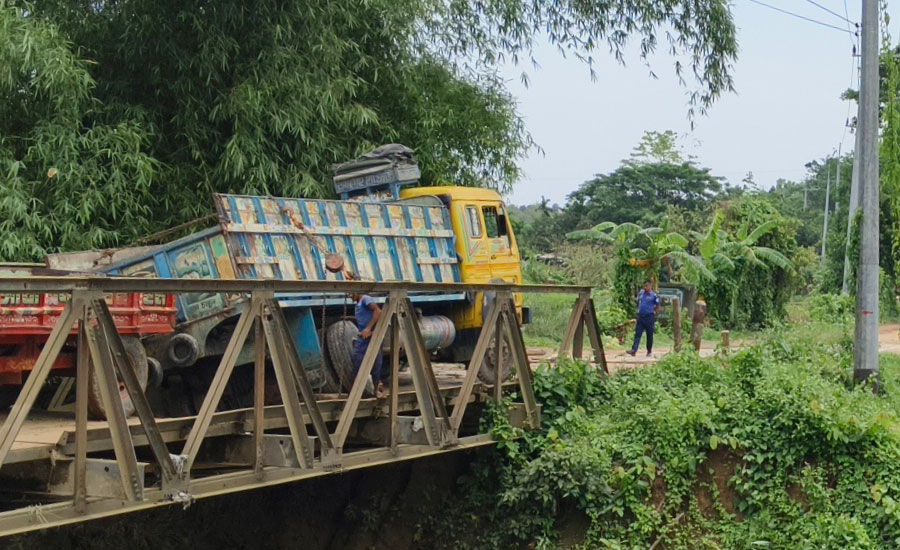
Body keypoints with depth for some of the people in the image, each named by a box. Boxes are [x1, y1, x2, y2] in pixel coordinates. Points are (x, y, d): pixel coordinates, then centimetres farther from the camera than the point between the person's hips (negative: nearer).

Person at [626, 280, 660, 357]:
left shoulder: (654, 295, -4)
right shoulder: (640, 294, 9)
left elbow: (657, 306, 3)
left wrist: (654, 313, 0)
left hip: (649, 317, -4)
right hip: (640, 317, 4)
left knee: (649, 335, 6)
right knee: (637, 334, -5)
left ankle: (649, 351, 18)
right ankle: (634, 350, -12)